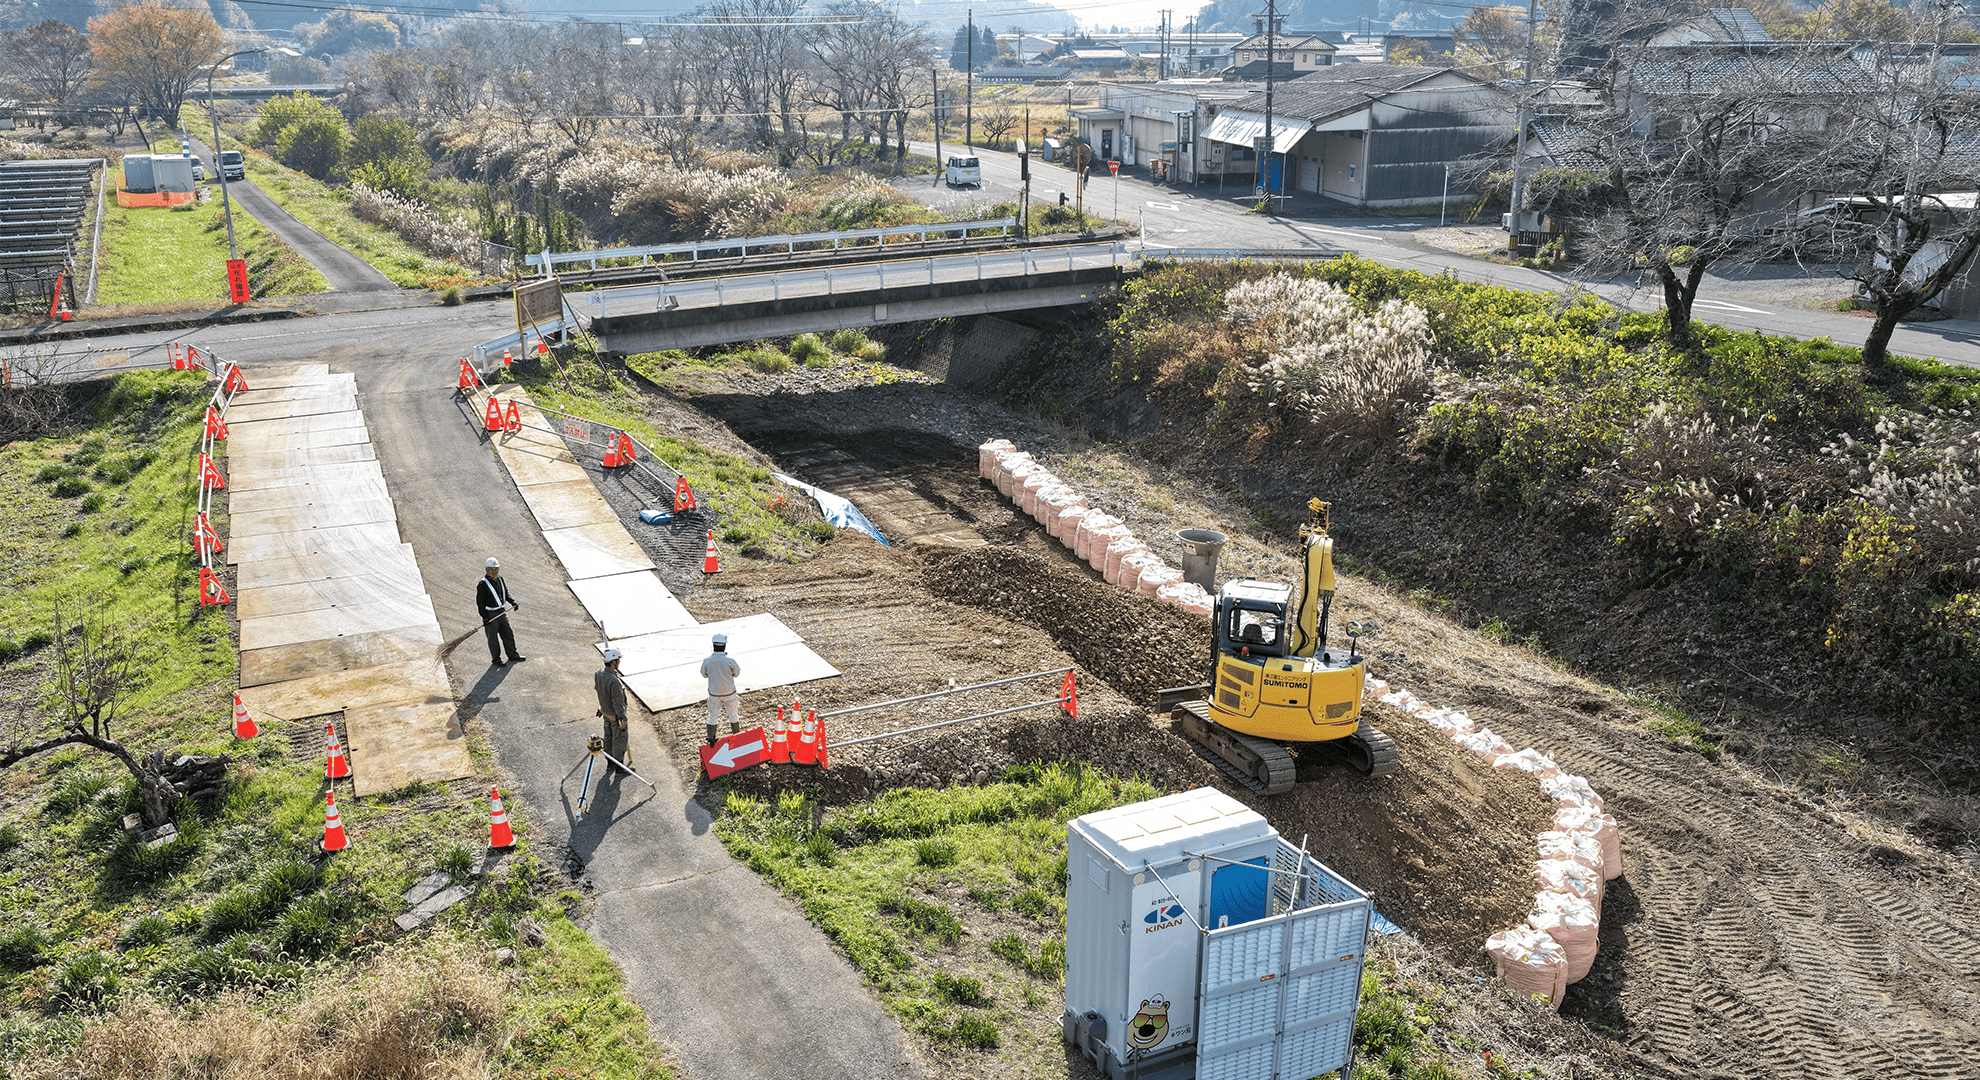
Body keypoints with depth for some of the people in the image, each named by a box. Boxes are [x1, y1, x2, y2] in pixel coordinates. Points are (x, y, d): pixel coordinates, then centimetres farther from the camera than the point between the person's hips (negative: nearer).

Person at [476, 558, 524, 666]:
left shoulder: (500, 580, 6)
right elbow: (480, 602, -15)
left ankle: (513, 656, 25)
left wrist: (513, 602, 2)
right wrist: (484, 617, -18)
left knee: (508, 634, 13)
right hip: (490, 615, -7)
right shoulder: (483, 584, -15)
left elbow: (506, 593, 19)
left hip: (501, 612, 7)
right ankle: (496, 659, 14)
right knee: (492, 637, 3)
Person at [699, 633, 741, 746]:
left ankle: (711, 741, 26)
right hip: (729, 693, -1)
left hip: (714, 694, 1)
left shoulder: (707, 661, -20)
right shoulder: (730, 661, -24)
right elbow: (736, 673, -5)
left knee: (713, 717, 18)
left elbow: (704, 674, -1)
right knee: (733, 716, 20)